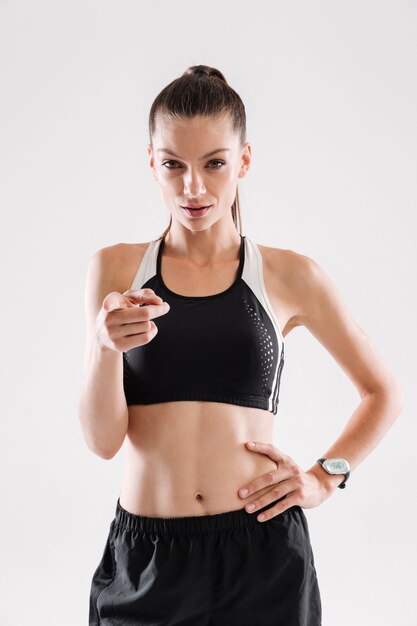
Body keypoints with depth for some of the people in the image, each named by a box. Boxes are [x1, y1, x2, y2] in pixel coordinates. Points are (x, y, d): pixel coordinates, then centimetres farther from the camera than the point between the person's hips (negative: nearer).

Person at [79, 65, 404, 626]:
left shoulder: (290, 277, 0)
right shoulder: (115, 269, 1)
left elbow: (385, 392, 12)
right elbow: (103, 439, -5)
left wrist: (326, 477, -1)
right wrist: (105, 346, -22)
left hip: (262, 554, 0)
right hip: (145, 558, 0)